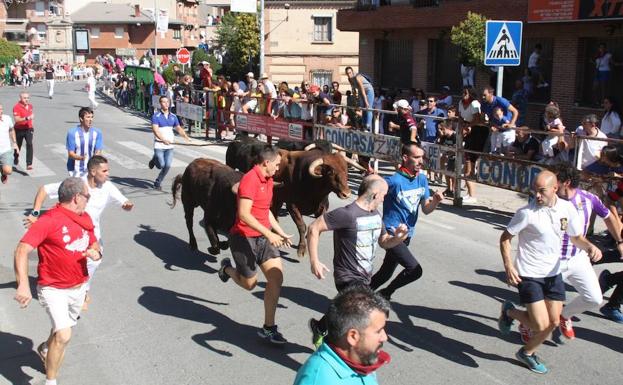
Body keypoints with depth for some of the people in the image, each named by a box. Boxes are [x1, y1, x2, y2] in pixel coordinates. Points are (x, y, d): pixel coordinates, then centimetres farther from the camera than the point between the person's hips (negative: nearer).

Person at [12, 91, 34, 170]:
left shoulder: (30, 106, 4)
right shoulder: (16, 107, -16)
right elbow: (16, 120, -25)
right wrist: (27, 118, -35)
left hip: (28, 129, 3)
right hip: (19, 130, -3)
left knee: (29, 144, -19)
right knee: (18, 146, 17)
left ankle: (29, 164, -23)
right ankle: (16, 159, 49)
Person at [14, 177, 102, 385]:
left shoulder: (85, 218, 3)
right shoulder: (49, 220, -20)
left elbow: (94, 244, 17)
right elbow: (22, 250, -25)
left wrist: (95, 252, -9)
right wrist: (23, 285, -35)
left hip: (79, 287, 7)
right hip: (54, 289, -7)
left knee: (62, 329, 25)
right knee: (64, 335, -20)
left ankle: (45, 349, 57)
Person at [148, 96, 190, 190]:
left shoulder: (173, 116, 10)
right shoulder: (156, 116, -6)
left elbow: (179, 128, 17)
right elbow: (155, 130, -17)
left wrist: (186, 137, -1)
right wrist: (163, 139, -32)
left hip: (170, 145, 4)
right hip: (159, 145, -4)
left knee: (167, 165, -6)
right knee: (161, 165, -9)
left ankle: (157, 182, 14)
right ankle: (154, 160, 28)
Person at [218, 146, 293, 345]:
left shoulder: (268, 180, 11)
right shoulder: (250, 180, -19)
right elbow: (244, 214, -27)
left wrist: (281, 232, 20)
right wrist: (268, 233, -29)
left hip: (263, 237, 8)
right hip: (244, 237, -8)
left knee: (277, 277, -5)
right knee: (250, 283, 7)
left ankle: (268, 327, 5)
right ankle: (227, 268, 41)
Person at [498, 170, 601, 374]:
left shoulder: (567, 208, -4)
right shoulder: (527, 212, -19)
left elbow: (576, 237, 9)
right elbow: (505, 238, -10)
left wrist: (590, 246, -13)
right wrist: (508, 266, -21)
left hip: (553, 273, 6)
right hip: (529, 275, -6)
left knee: (553, 322, 11)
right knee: (541, 324, -11)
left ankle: (527, 353, 35)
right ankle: (509, 311, 19)